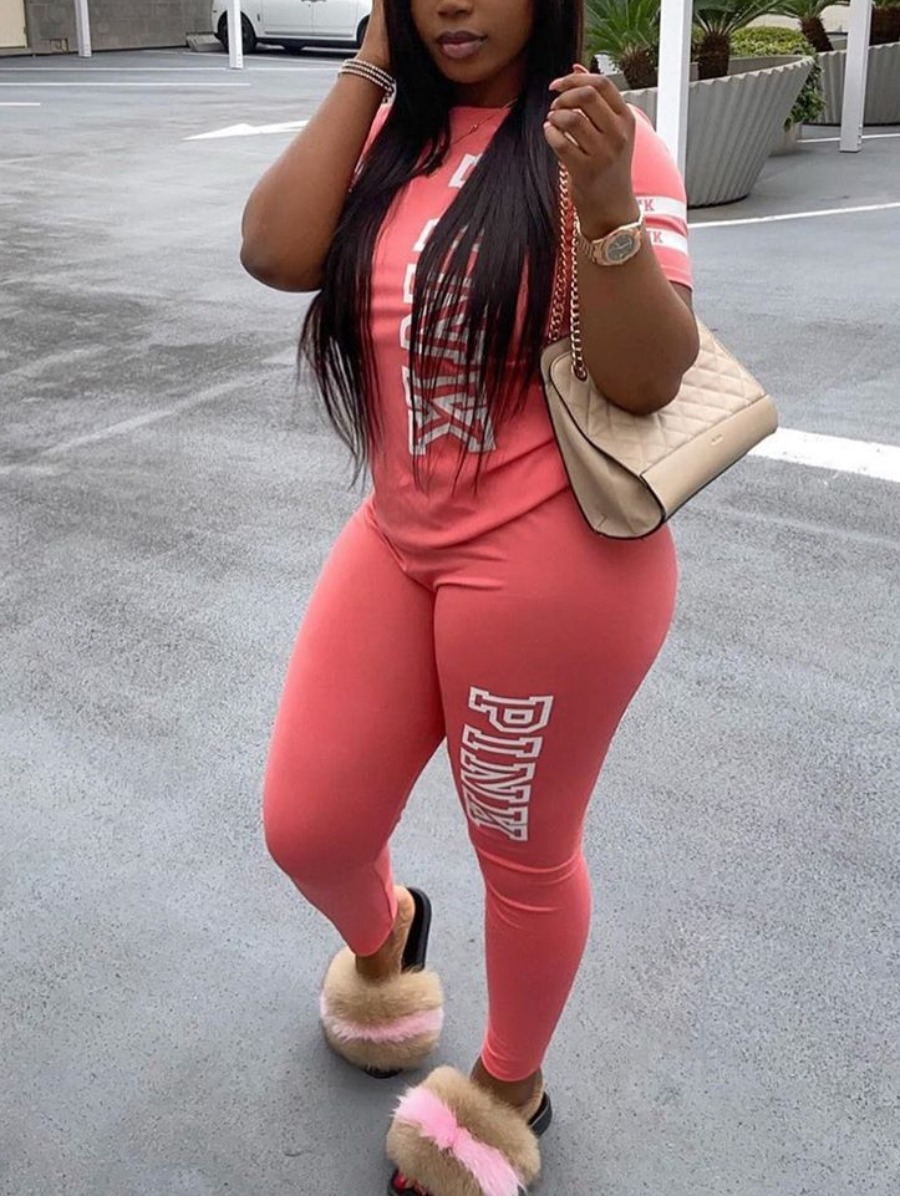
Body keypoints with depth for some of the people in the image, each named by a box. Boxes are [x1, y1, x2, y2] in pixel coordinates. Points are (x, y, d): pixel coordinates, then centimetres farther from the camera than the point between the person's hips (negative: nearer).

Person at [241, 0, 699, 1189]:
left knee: (524, 857, 13)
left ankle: (510, 1090, 41)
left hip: (552, 558, -5)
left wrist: (605, 204, -30)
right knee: (306, 827, 12)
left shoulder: (598, 139, -10)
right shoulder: (386, 129, 4)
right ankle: (383, 938, 49)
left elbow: (647, 379, -15)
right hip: (399, 541, 5)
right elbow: (275, 253, -13)